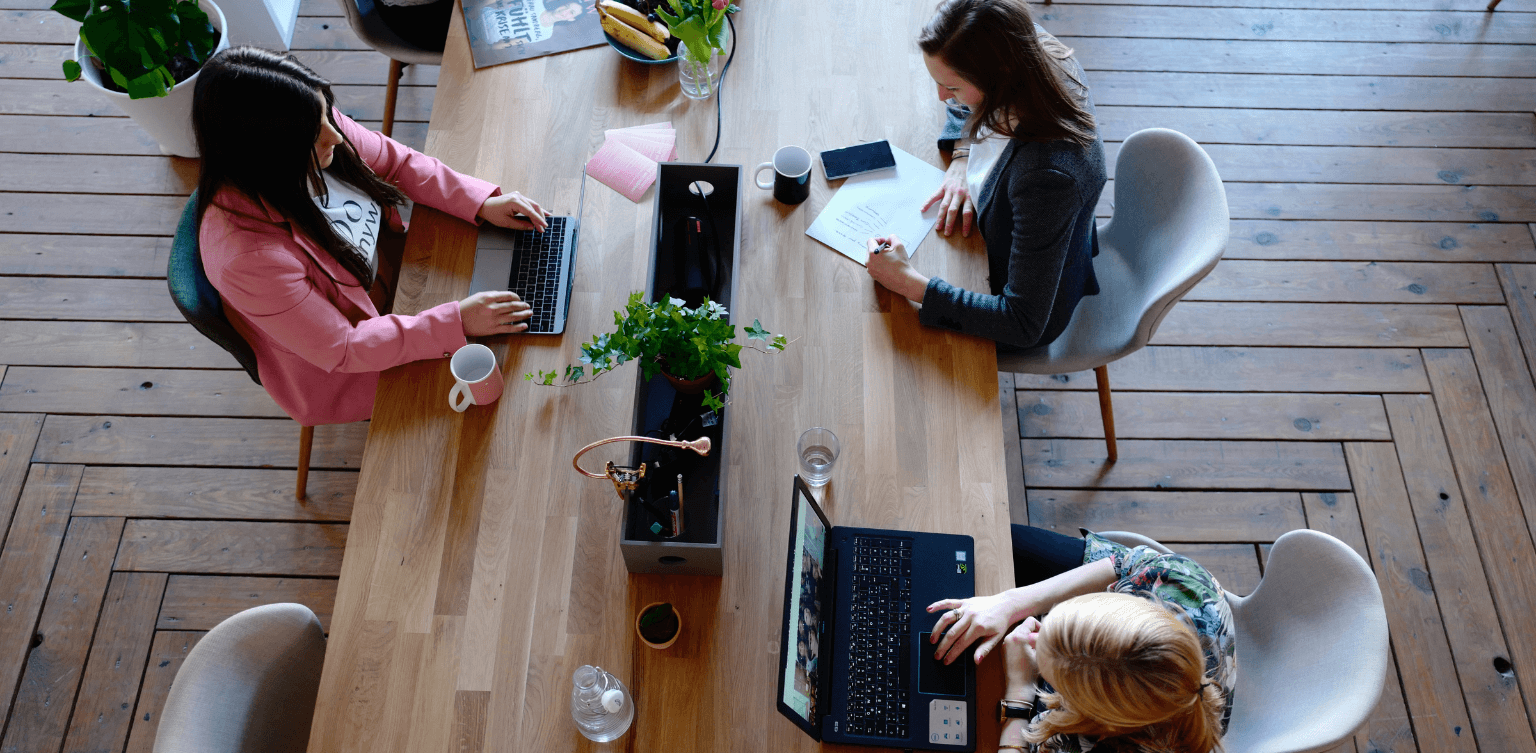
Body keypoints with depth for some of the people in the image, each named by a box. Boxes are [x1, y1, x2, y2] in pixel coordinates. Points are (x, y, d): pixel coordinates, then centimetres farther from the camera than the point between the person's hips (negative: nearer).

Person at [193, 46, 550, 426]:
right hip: (336, 372, -6)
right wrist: (456, 322, -32)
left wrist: (483, 202, -14)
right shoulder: (248, 256, -40)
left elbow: (394, 161, -4)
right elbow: (341, 350, -30)